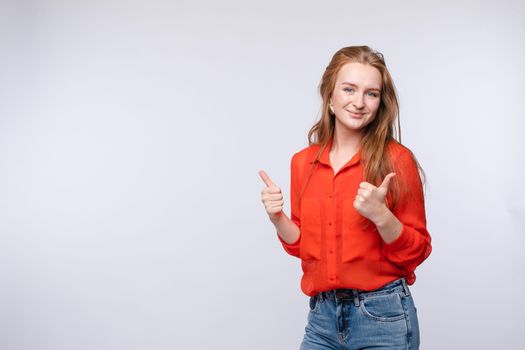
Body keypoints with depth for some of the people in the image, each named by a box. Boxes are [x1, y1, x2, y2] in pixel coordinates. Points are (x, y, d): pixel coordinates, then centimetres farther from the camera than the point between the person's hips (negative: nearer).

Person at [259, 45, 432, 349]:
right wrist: (277, 217, -5)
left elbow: (417, 252, -6)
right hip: (323, 315, 4)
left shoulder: (396, 159, -9)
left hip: (383, 316, -3)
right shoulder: (303, 162, 4)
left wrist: (381, 216, -22)